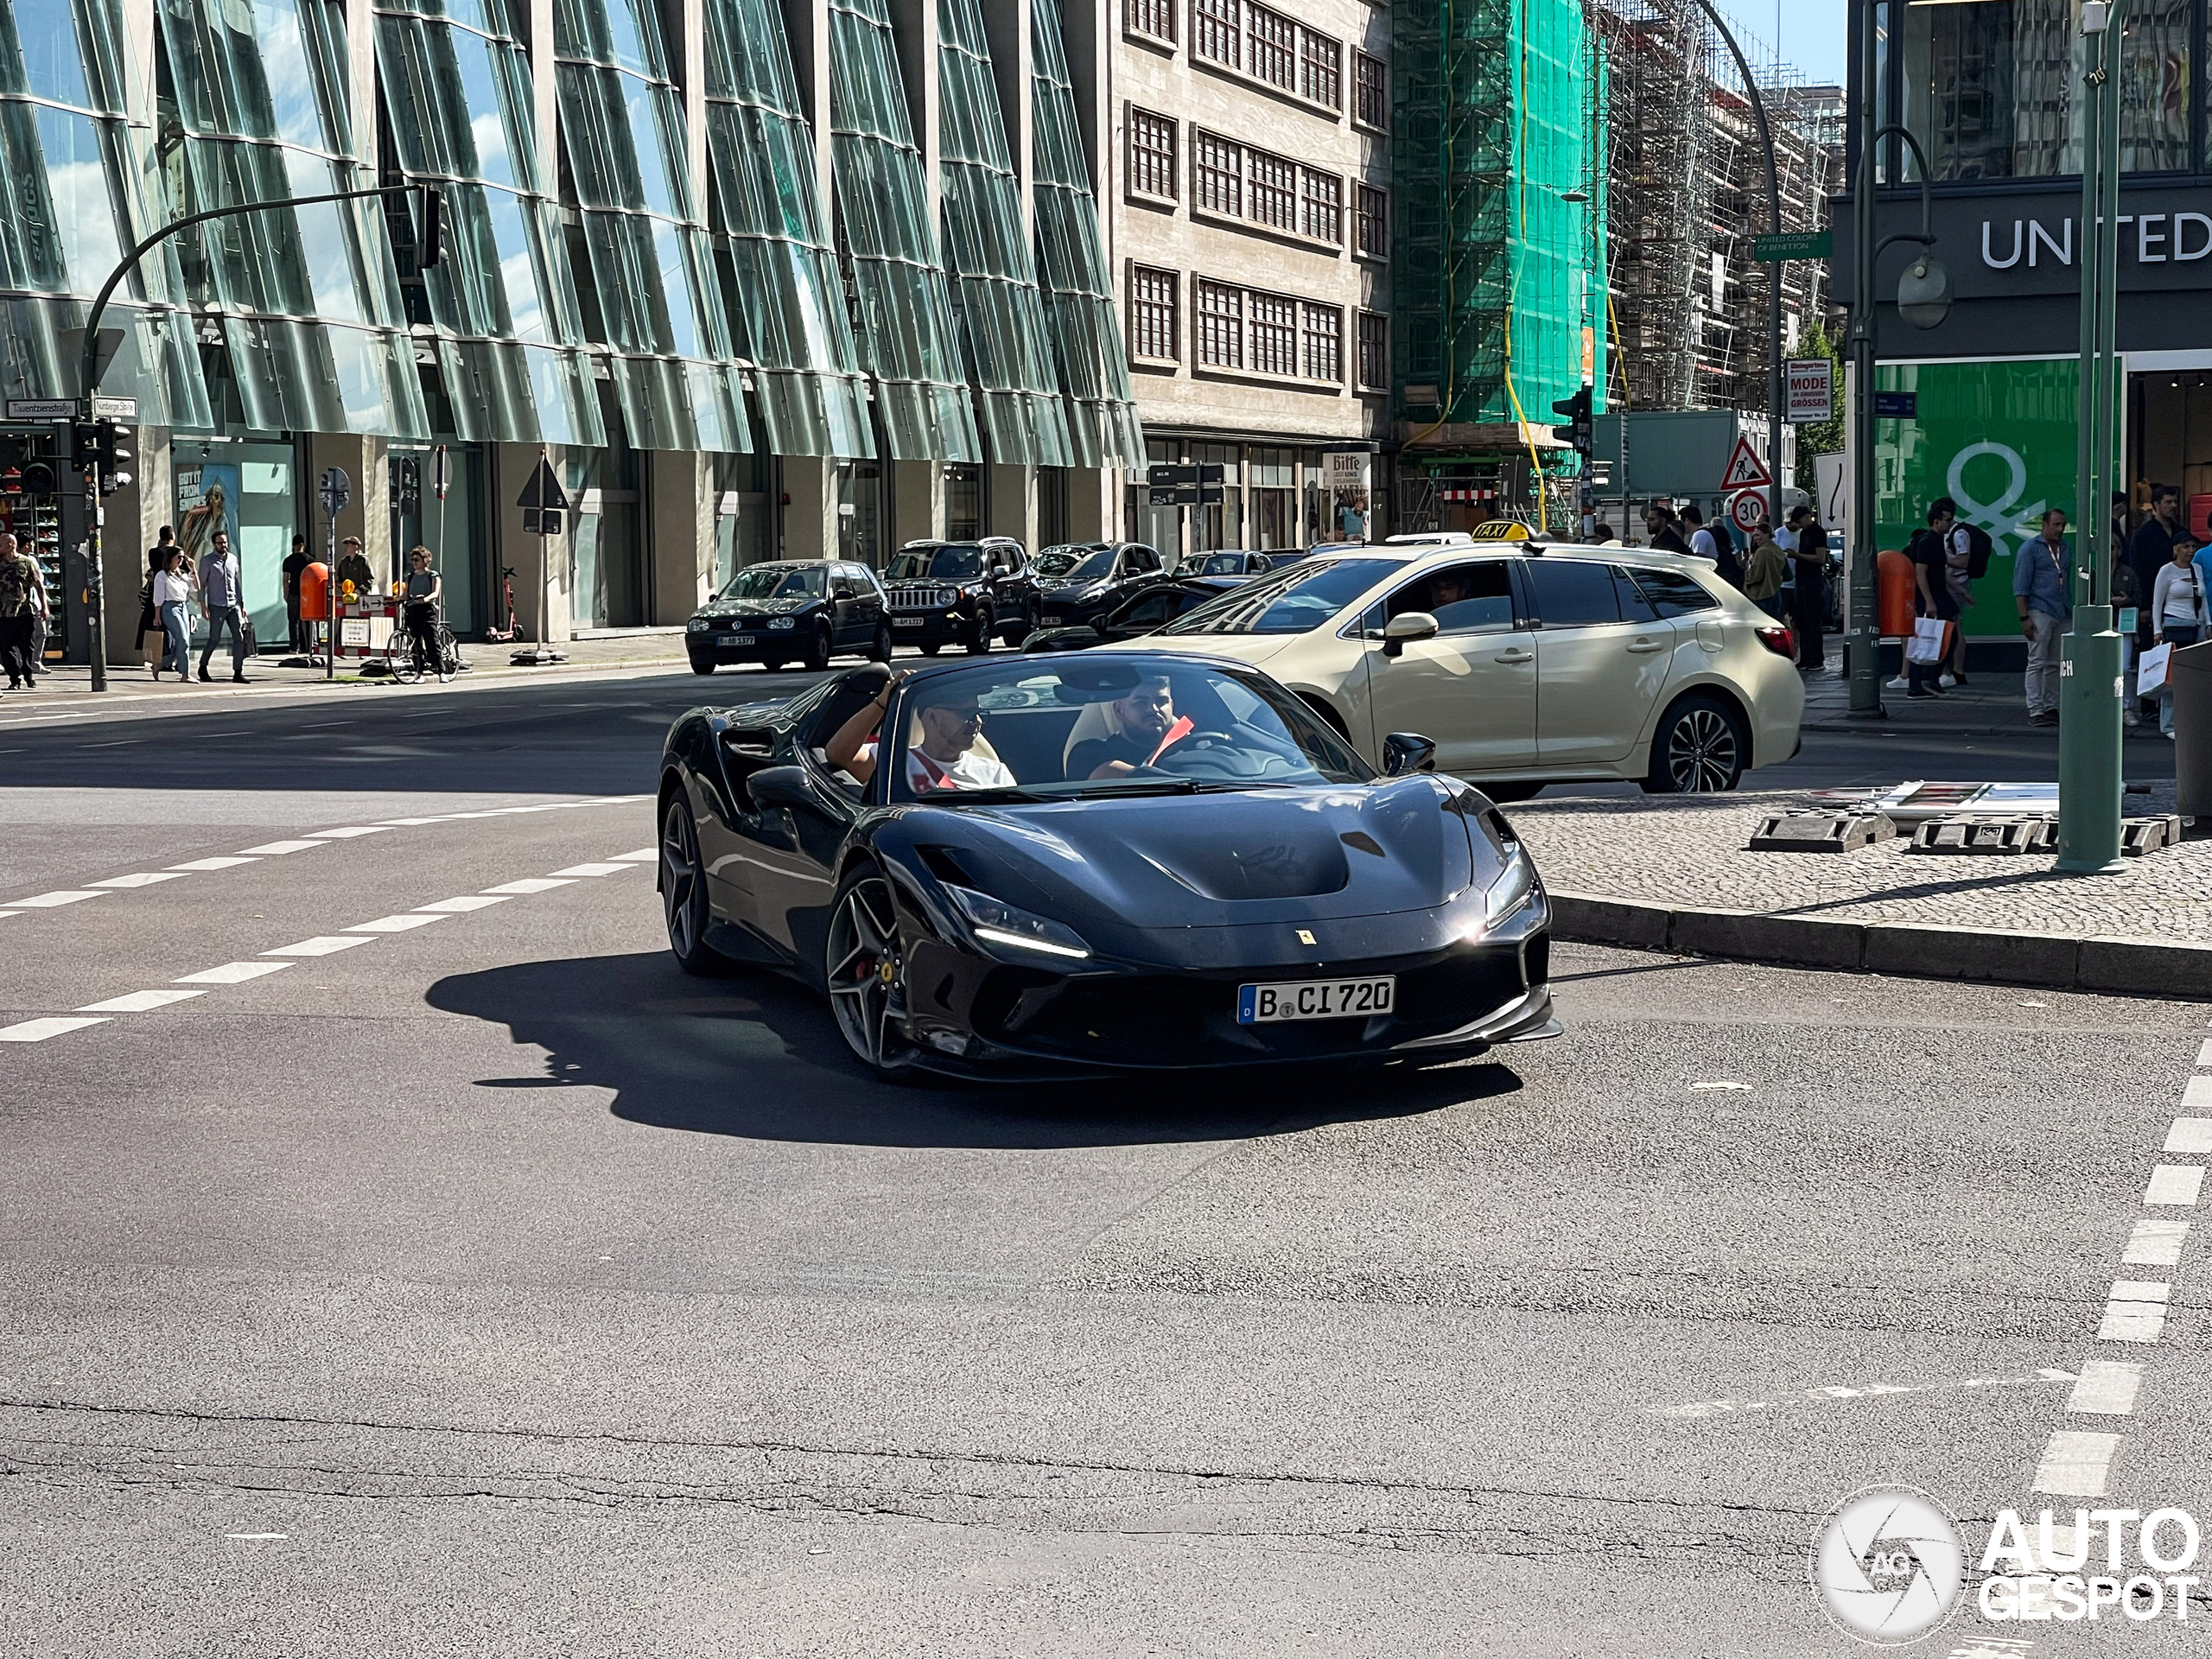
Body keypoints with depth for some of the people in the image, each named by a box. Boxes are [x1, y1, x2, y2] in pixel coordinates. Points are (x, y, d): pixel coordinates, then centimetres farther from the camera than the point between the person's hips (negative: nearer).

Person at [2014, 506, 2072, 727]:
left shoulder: (2067, 550, 17)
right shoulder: (2030, 549, -3)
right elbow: (2020, 586, -7)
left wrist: (2071, 612, 16)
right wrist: (2024, 617, -14)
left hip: (2063, 615, 6)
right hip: (2040, 612, -6)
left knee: (2055, 665, 8)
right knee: (2037, 663, -6)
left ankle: (2051, 707, 14)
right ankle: (2035, 711, -6)